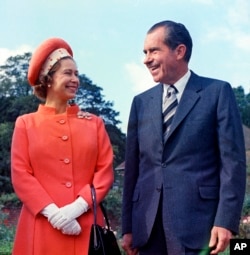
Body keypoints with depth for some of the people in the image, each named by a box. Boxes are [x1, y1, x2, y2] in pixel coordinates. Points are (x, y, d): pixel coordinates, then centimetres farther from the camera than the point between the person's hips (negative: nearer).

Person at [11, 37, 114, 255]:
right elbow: (20, 175, 0)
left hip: (85, 224, 1)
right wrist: (51, 212, -13)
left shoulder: (94, 123, 12)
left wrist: (78, 206, -11)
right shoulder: (26, 124, 7)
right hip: (42, 227, -1)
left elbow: (105, 170, 3)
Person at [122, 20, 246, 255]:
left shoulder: (217, 92, 2)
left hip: (196, 220, -4)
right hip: (148, 224, 4)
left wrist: (226, 220, -12)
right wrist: (128, 227, 8)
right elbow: (133, 166, 12)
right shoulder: (141, 102, 14)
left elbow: (233, 161, -4)